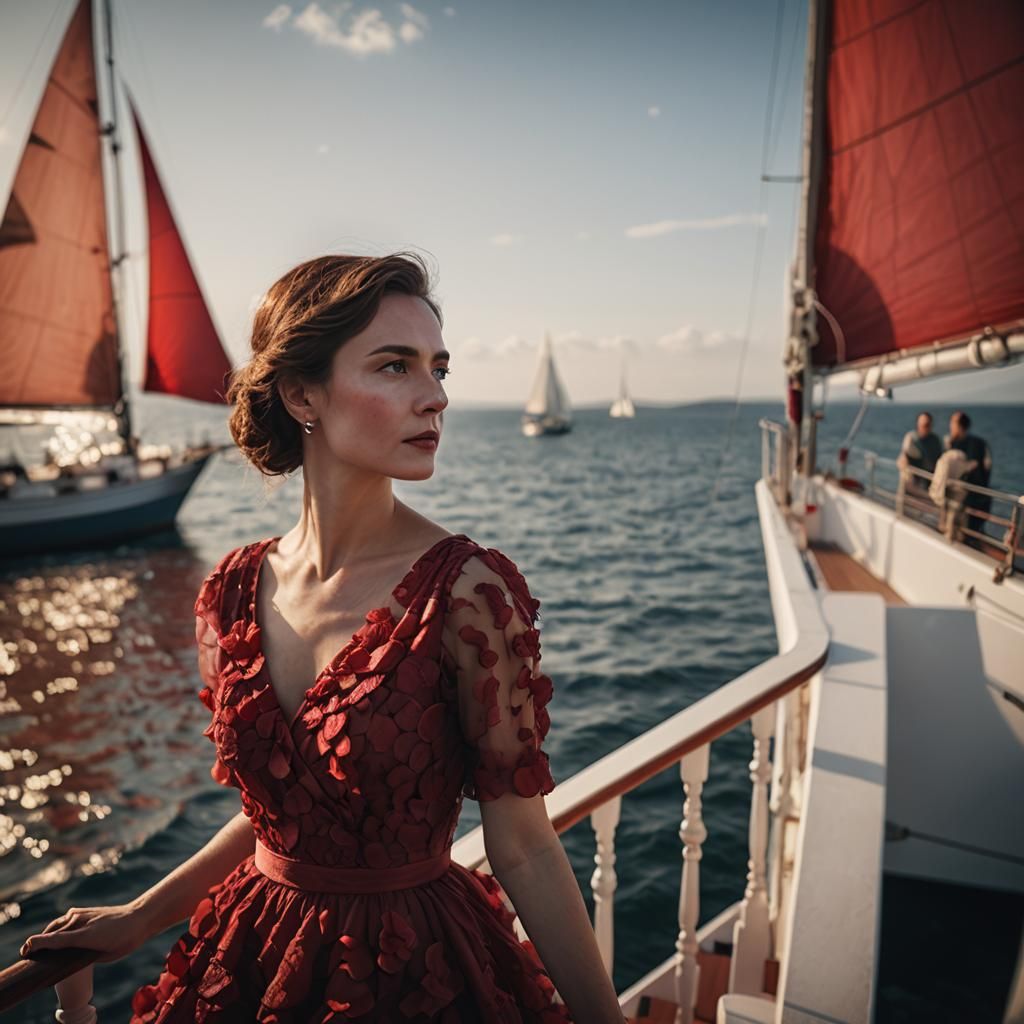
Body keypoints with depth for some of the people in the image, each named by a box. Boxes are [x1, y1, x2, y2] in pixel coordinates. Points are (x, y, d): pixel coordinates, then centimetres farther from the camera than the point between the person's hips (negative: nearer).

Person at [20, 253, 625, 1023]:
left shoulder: (468, 590, -23)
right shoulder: (233, 591, -9)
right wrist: (137, 919, 15)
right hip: (255, 962, 4)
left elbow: (524, 849, -15)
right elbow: (275, 810, 5)